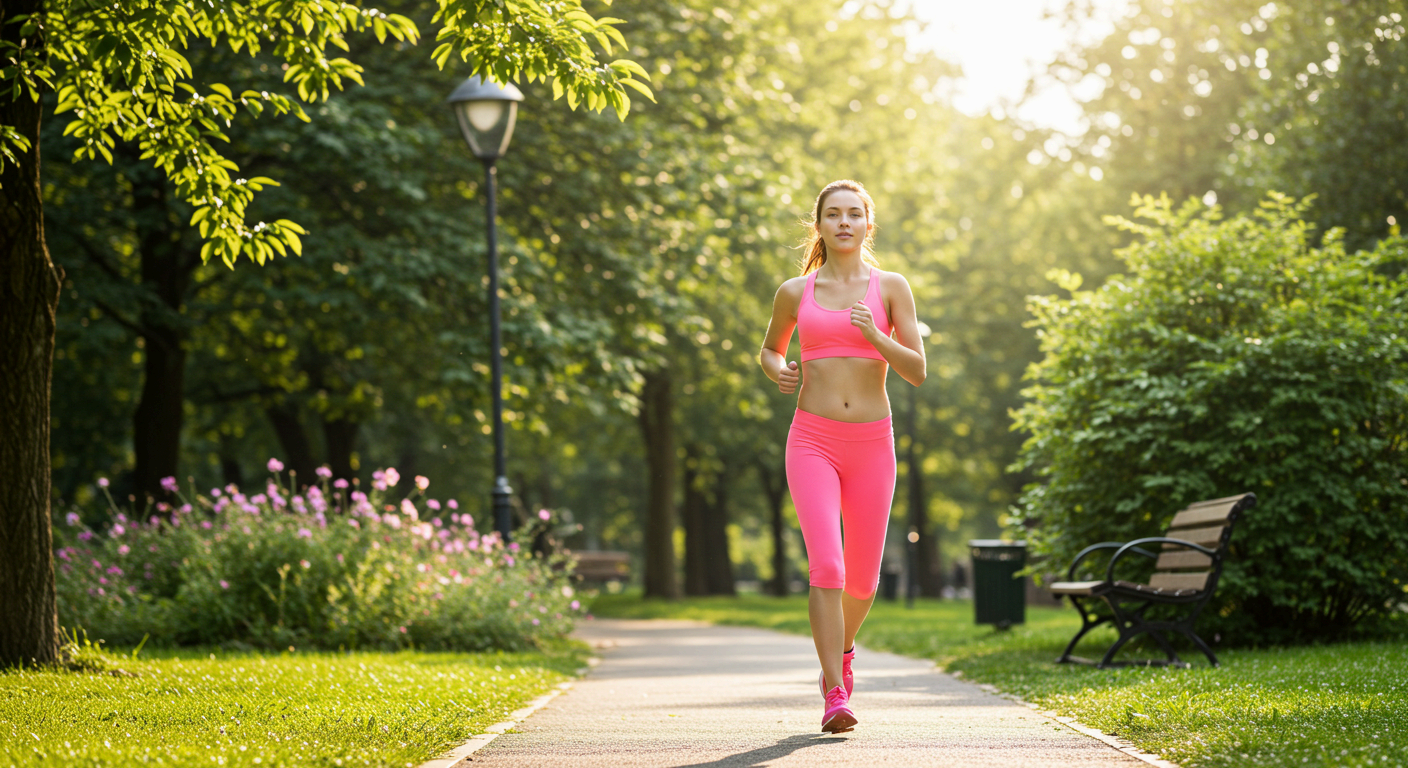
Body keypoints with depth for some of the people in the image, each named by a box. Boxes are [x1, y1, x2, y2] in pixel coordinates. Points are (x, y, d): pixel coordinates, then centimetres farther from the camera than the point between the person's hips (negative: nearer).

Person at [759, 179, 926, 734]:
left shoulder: (891, 287, 5)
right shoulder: (795, 293, 7)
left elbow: (917, 371, 0)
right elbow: (769, 349, 25)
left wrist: (875, 335, -17)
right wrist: (778, 371, 2)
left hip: (872, 443, 1)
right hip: (812, 441, -1)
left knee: (862, 577, 10)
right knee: (826, 566, -18)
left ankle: (842, 647, 43)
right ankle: (835, 696, -16)